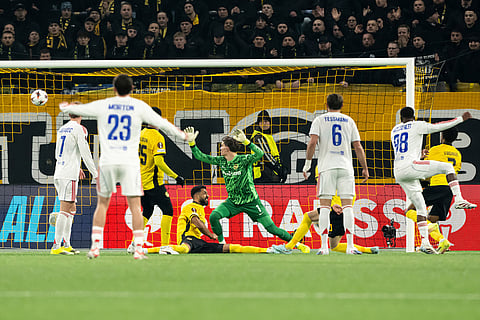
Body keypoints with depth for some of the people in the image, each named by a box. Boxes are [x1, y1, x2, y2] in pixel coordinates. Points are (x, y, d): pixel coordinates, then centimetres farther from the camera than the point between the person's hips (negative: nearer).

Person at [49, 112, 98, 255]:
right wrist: (94, 173, -3)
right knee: (65, 209, -10)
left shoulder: (62, 129, 16)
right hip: (69, 175, -8)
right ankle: (56, 246, -15)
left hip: (59, 173, 8)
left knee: (71, 208, 15)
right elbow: (85, 152, -11)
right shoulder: (79, 129, -8)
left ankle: (66, 244, 13)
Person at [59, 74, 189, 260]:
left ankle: (95, 246, 8)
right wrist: (181, 134, 20)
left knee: (102, 204, 13)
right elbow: (161, 123, 4)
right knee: (135, 206, -1)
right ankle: (138, 249, -8)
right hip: (130, 161, -1)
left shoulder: (102, 105, 4)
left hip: (107, 162, 1)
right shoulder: (139, 106, 0)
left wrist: (65, 107, 40)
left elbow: (77, 109, 17)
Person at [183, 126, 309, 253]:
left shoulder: (243, 160, -17)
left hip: (251, 202, -5)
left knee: (271, 228, -5)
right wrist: (192, 143, -9)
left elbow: (260, 154, -36)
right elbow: (200, 157, 3)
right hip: (232, 201, 5)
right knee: (213, 216, -19)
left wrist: (245, 141, -46)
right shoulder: (221, 161, -1)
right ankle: (222, 244, -1)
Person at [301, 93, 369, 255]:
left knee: (324, 206, -1)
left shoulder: (320, 120, 7)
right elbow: (358, 147, 7)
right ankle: (350, 246, -8)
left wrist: (307, 164, 0)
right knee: (347, 206, -1)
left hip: (327, 167, -1)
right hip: (346, 166, 1)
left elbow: (312, 142, -7)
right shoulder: (349, 121, 12)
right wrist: (365, 168, 14)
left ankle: (324, 246, -8)